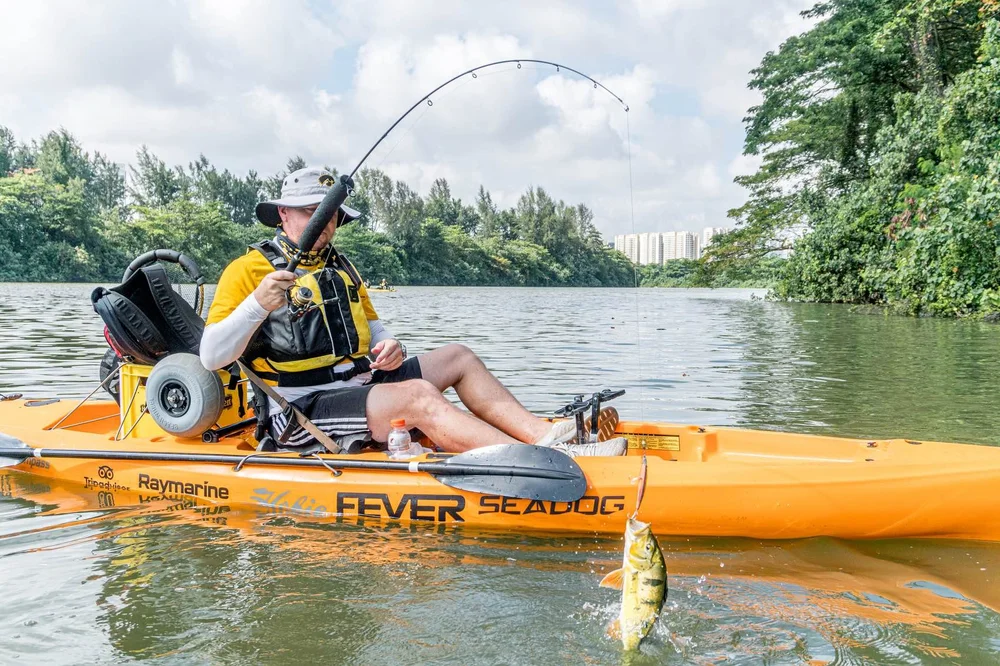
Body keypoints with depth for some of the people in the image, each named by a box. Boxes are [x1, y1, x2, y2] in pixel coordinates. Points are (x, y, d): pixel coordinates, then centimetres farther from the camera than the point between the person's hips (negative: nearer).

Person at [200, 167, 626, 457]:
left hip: (357, 384, 9)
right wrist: (257, 304, -29)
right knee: (419, 395, -30)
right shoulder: (248, 270, -5)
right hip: (302, 411, -9)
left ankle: (543, 435, -14)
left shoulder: (342, 269, 20)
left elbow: (369, 325, 26)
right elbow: (211, 357, -12)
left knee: (459, 357, 4)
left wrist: (388, 346, 2)